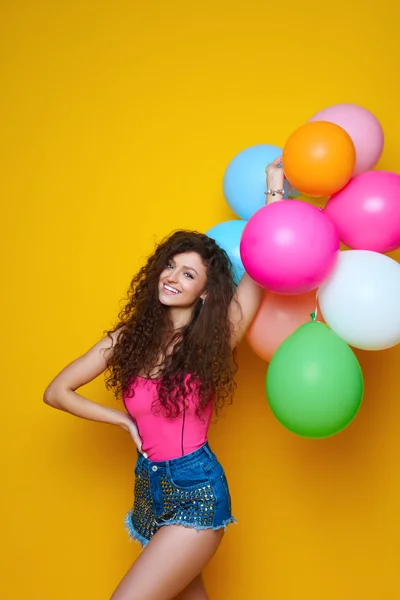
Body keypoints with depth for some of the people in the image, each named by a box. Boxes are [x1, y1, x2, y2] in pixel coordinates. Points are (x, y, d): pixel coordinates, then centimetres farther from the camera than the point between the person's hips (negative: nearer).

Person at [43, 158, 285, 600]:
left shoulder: (212, 342, -9)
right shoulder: (128, 338, 0)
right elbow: (56, 392, 5)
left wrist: (274, 191, -13)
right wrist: (124, 420, 1)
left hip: (196, 495, -4)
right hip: (149, 489, 5)